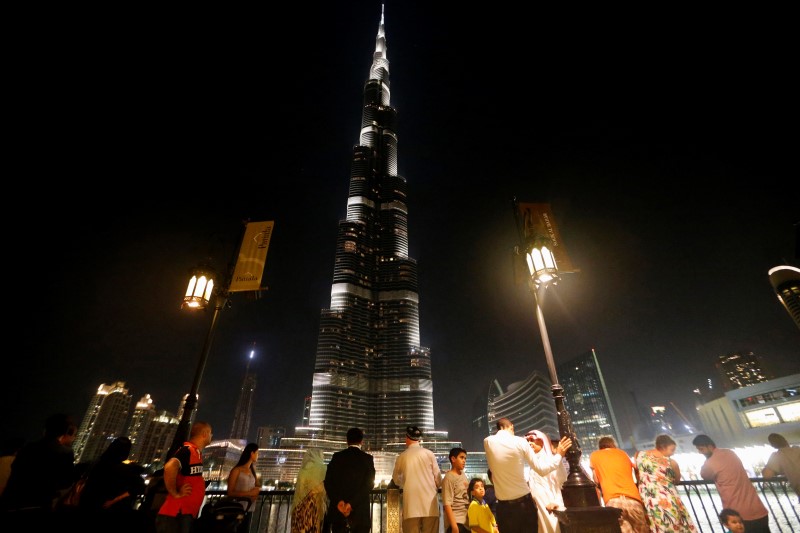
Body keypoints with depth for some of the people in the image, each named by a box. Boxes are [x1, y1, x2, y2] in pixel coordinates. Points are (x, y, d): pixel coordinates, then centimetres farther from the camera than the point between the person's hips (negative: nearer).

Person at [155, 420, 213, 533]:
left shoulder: (196, 452, 13)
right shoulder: (187, 450, -17)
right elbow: (170, 467, -36)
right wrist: (175, 493, -24)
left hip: (187, 515, 10)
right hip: (176, 515, -9)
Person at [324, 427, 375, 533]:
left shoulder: (337, 456, 4)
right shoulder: (367, 458, -1)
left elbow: (328, 481, -3)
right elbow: (369, 484, -10)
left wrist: (338, 501, -10)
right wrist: (352, 503, -13)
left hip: (337, 509, 2)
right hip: (360, 511, -2)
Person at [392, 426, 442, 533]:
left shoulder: (402, 456, 5)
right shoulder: (429, 453, 0)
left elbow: (396, 480, 21)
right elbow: (438, 479, 2)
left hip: (411, 504, 0)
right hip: (429, 504, 0)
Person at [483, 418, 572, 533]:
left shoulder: (488, 442, -4)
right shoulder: (520, 442, -10)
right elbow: (541, 469, -4)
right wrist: (559, 455, 11)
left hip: (504, 506, 1)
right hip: (524, 502, 0)